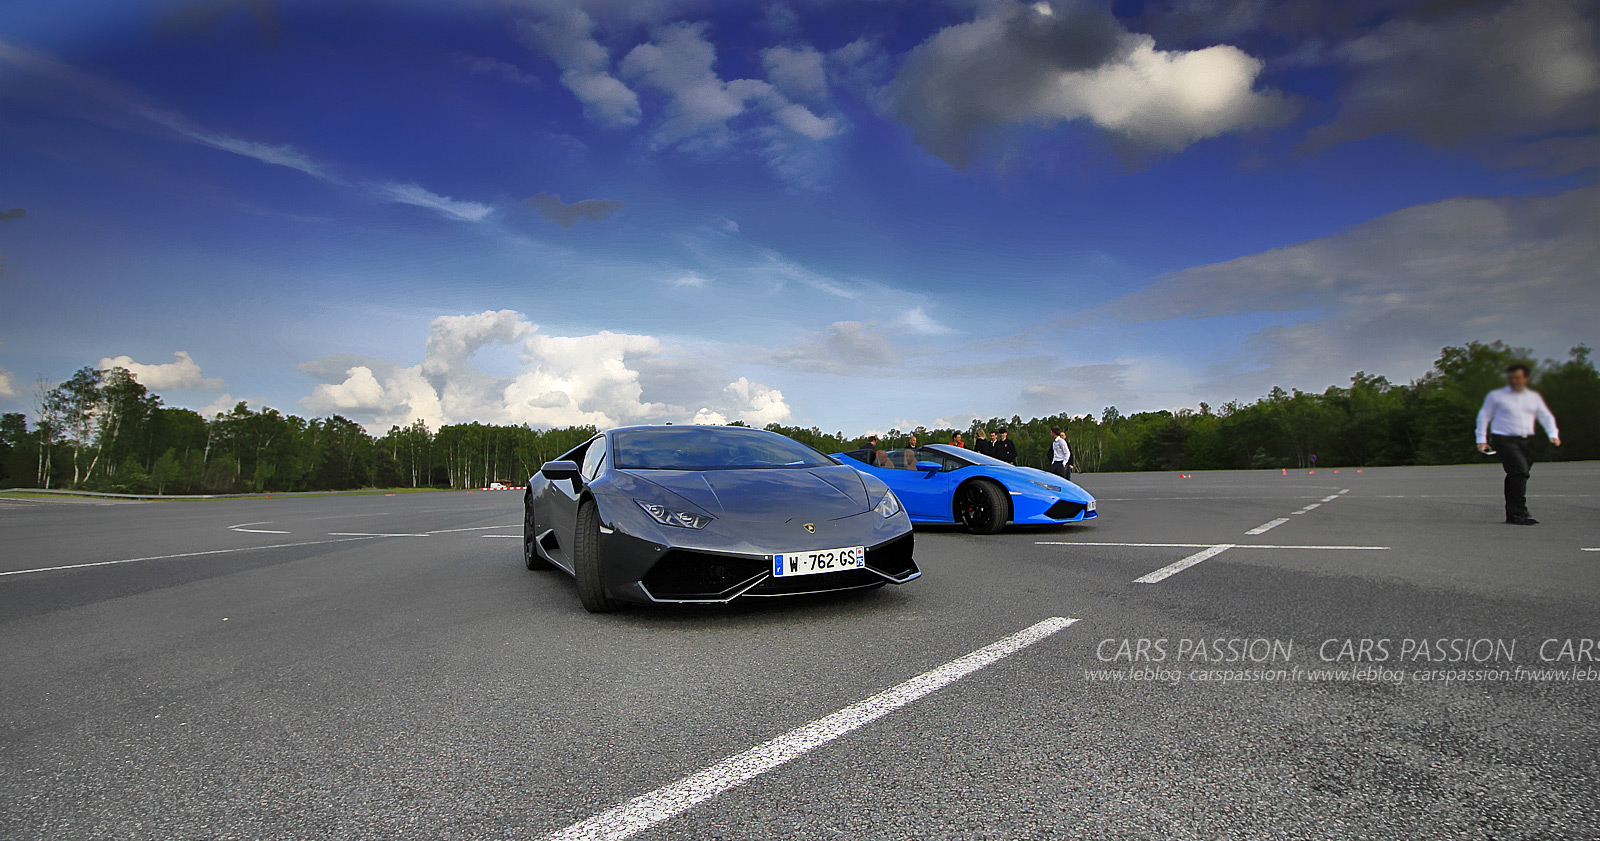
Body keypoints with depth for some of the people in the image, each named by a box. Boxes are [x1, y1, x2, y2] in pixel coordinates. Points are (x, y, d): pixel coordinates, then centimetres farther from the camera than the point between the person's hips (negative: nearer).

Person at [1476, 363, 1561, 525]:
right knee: (1520, 470, -20)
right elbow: (1483, 417, 5)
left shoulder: (1534, 397, 17)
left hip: (1527, 441, 5)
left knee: (1517, 476, 3)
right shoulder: (1496, 396, 4)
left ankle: (1512, 515, 11)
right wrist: (1482, 440, 0)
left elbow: (1546, 416, 17)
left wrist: (1553, 435, 0)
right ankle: (1519, 513, -21)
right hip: (1505, 440, -5)